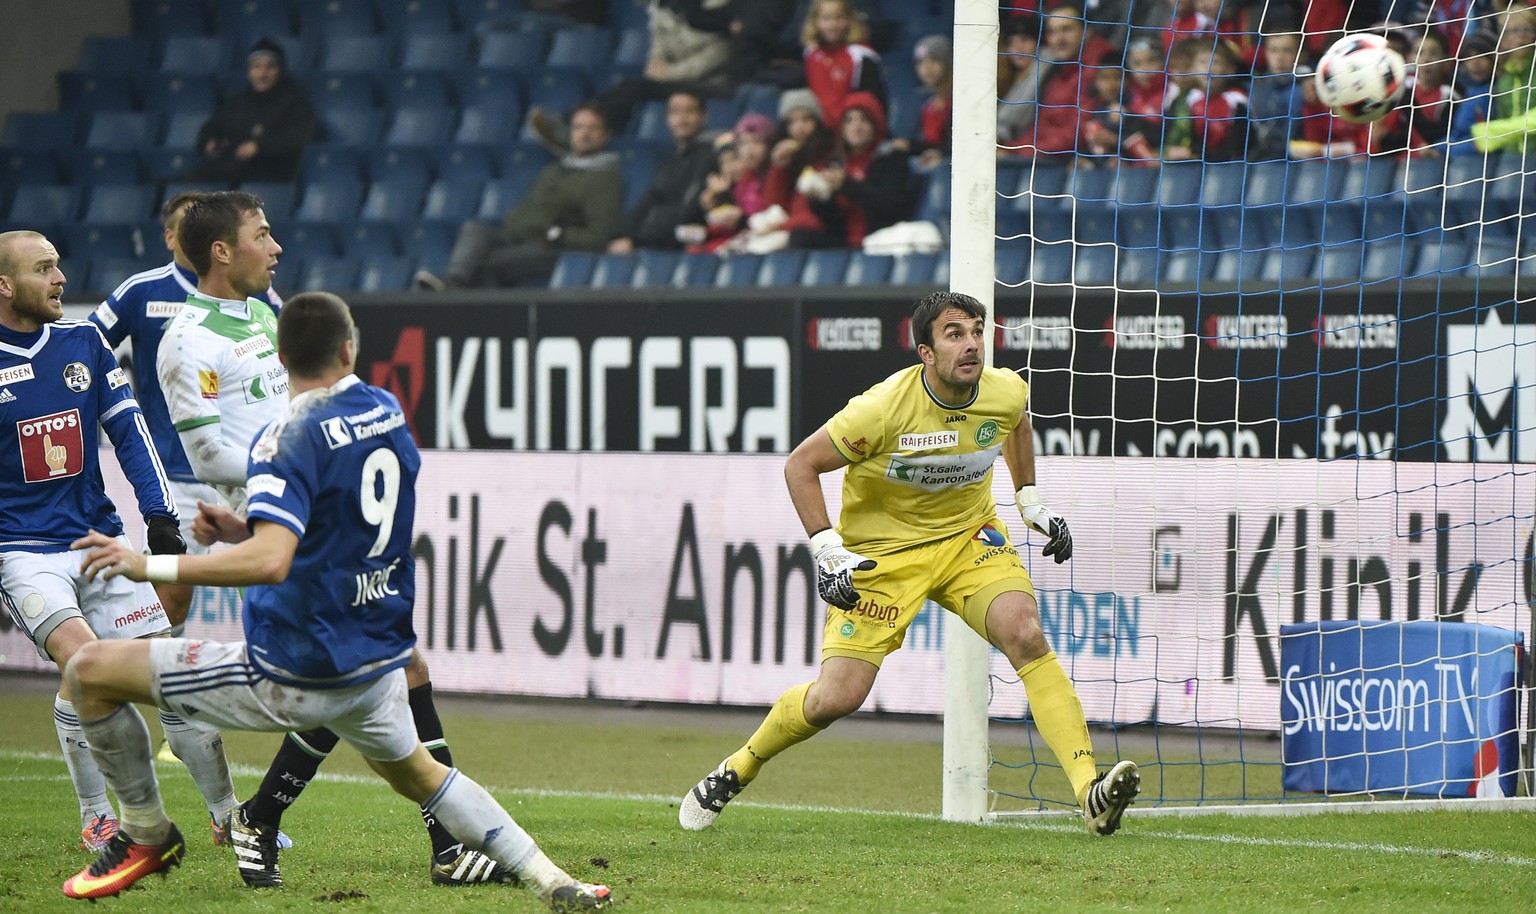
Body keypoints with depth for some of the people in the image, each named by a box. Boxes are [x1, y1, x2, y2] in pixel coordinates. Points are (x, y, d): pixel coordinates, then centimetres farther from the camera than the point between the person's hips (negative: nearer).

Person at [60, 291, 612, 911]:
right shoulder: (388, 413, 4)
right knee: (416, 772, 35)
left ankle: (148, 836, 17)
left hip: (290, 679, -7)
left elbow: (270, 562, -31)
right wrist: (243, 531, 12)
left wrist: (148, 566, -27)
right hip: (379, 667, 7)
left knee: (90, 672, 3)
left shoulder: (291, 438, -18)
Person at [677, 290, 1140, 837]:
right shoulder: (885, 408, -26)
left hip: (969, 538, 3)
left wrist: (1031, 501, 15)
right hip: (882, 552, -3)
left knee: (1026, 636, -24)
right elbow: (801, 465, -15)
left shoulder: (1006, 393, -12)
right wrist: (828, 551, -21)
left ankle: (1091, 792, -28)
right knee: (835, 699, -9)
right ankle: (736, 771, 20)